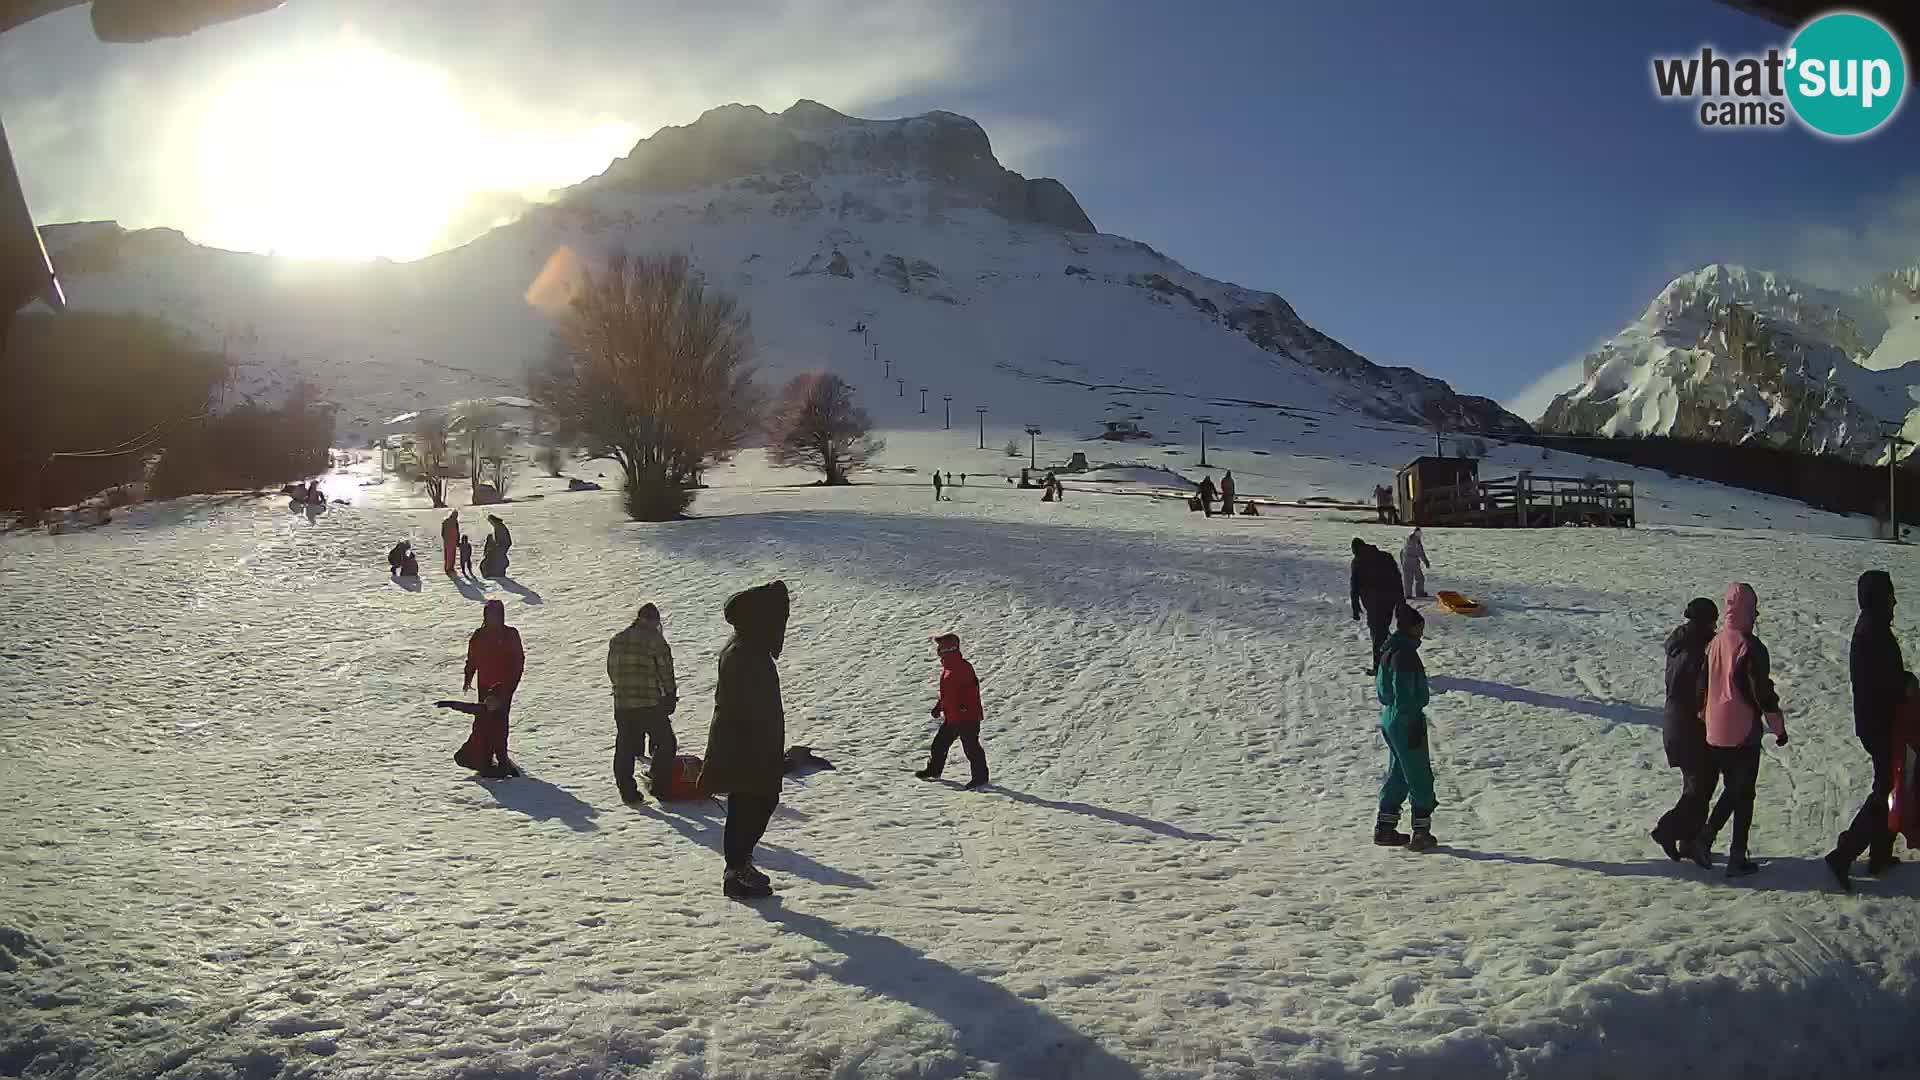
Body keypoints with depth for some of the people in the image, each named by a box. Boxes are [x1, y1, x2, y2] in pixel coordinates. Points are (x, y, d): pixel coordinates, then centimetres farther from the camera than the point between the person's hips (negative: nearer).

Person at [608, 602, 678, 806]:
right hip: (650, 703, -5)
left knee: (625, 749, 12)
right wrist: (671, 695, 8)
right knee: (666, 743, 8)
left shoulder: (617, 640, 11)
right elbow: (665, 670, -5)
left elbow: (611, 669, 16)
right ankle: (659, 787, 4)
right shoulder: (655, 639, -7)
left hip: (621, 704, 6)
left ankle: (628, 793, 12)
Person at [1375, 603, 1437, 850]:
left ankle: (1384, 828, 22)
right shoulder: (1405, 654, -20)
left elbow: (1381, 689, 17)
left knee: (1398, 774, 18)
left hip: (1389, 720, 10)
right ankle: (1421, 833, 8)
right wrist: (1414, 724, -19)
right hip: (1407, 723, -10)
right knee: (1420, 778, 2)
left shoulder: (1389, 651, 9)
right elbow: (1405, 695, -23)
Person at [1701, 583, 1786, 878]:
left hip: (1714, 733, 6)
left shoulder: (1714, 643, 3)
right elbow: (1764, 693, -13)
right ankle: (1737, 859, 10)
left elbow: (1703, 687, 11)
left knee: (1731, 790, 20)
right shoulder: (1751, 647, -16)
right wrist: (1779, 728, -1)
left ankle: (1705, 839, 6)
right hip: (1744, 733, -6)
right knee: (1744, 795, 6)